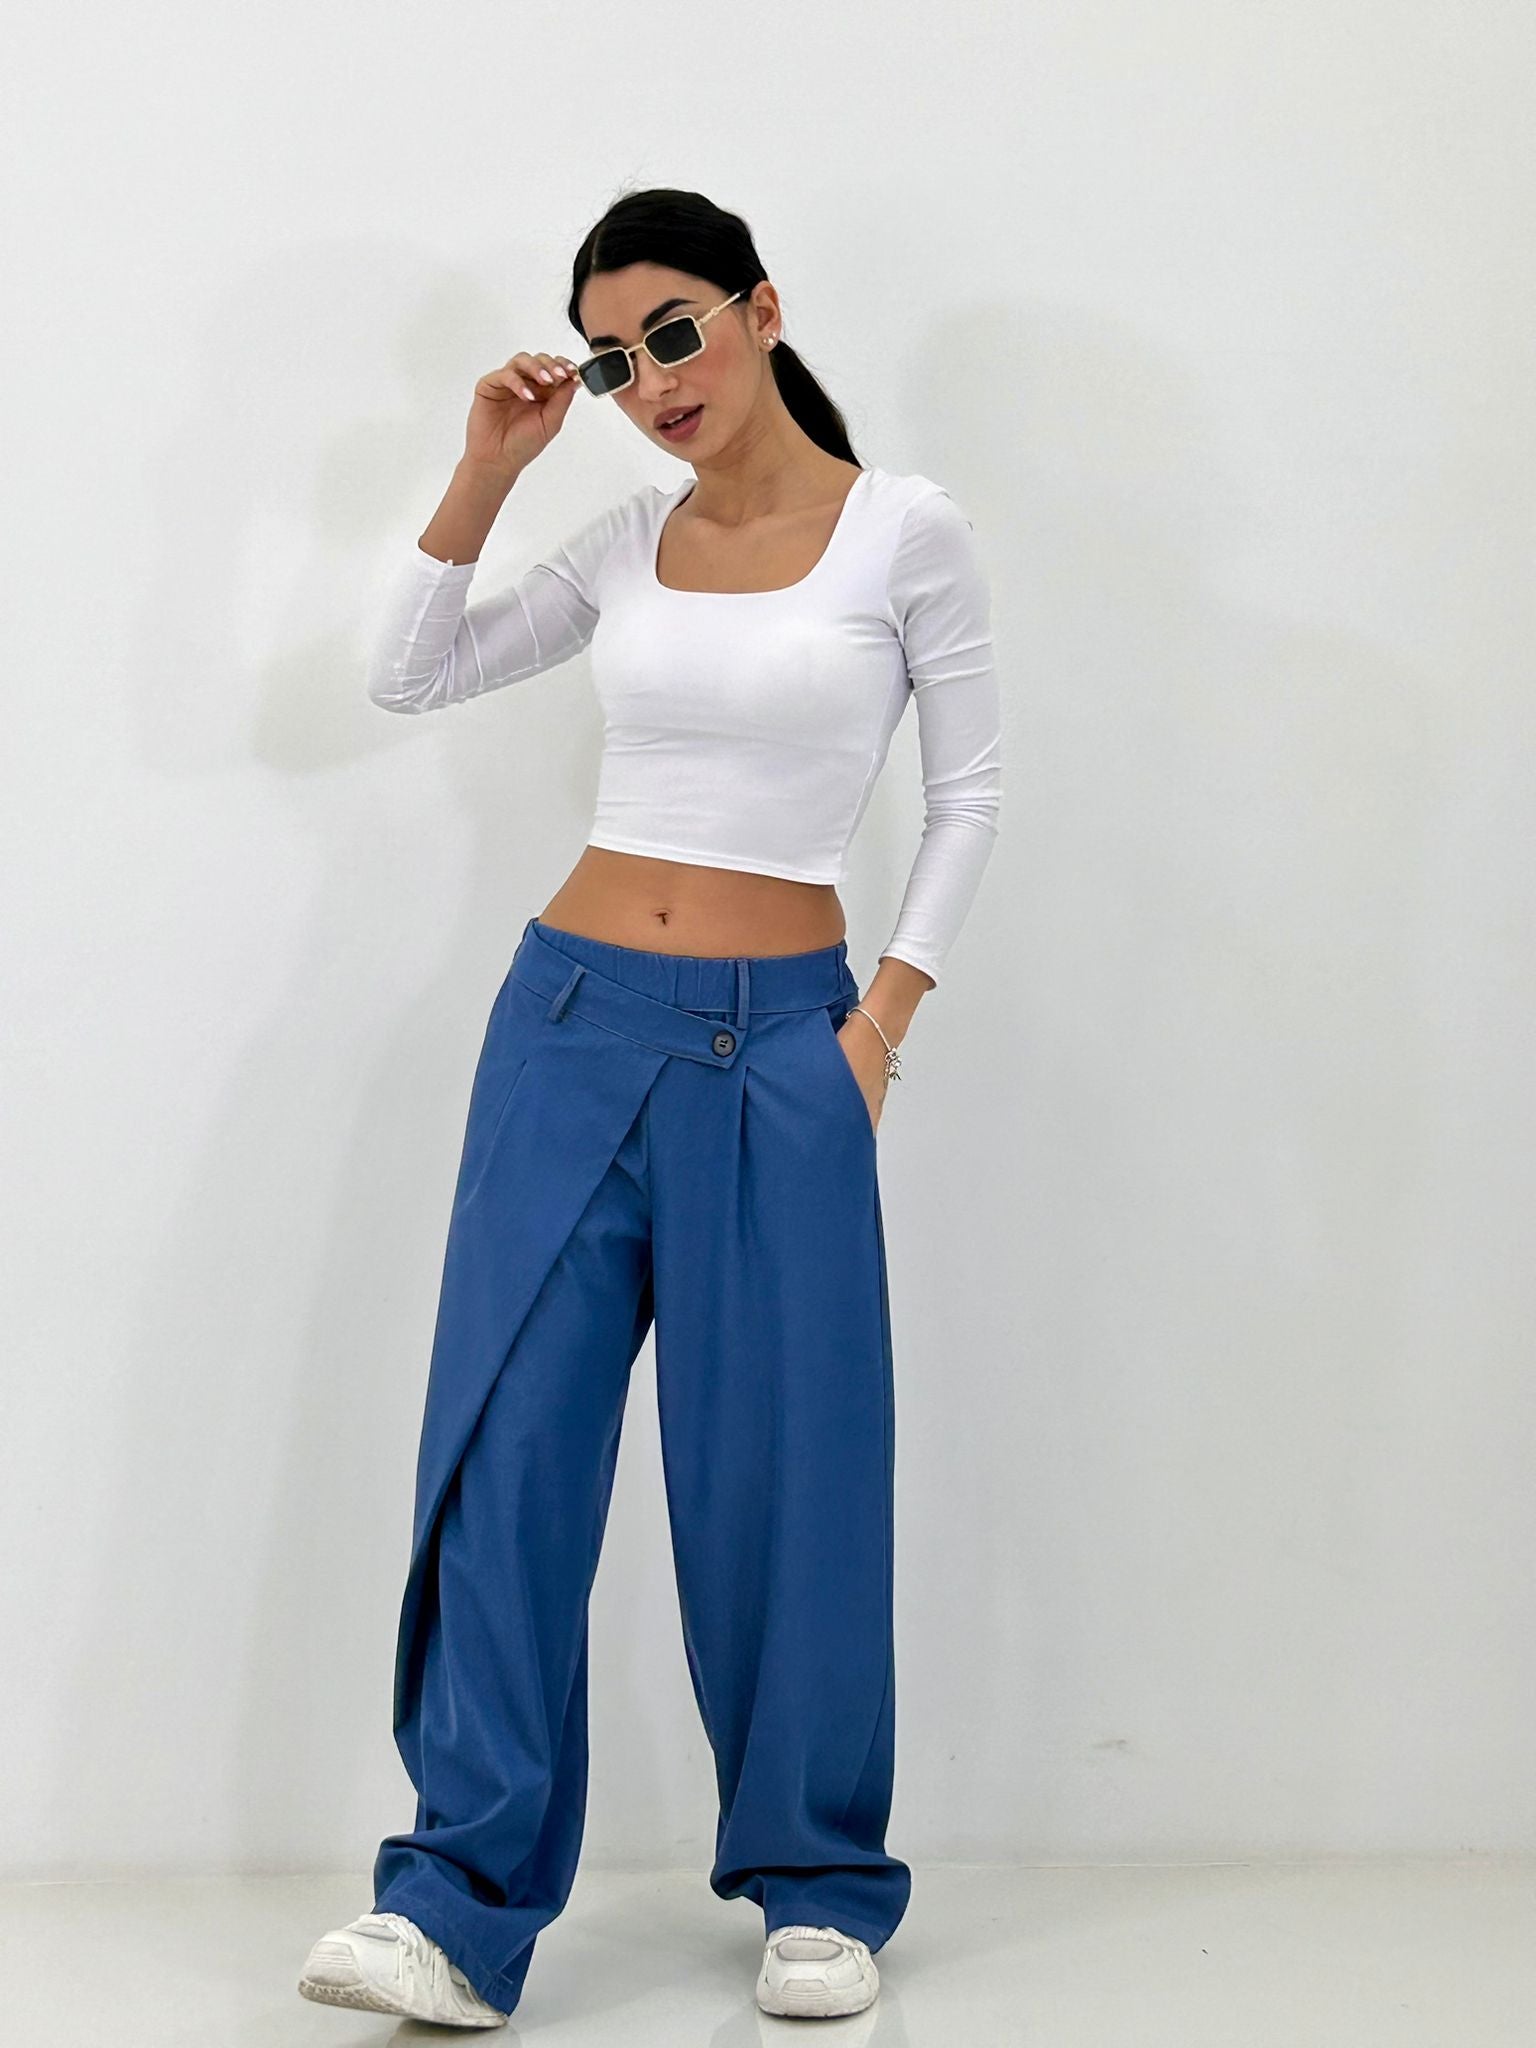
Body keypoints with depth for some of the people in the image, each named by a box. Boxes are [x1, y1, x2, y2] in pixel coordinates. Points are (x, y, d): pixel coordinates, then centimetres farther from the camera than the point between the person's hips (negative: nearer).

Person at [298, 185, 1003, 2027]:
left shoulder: (905, 531, -2)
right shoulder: (629, 543, 9)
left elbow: (969, 789, 3)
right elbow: (410, 679, 14)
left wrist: (882, 1018, -4)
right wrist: (485, 474, 5)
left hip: (777, 1045, -3)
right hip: (576, 1015, 4)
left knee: (783, 1466, 2)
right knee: (505, 1447, -2)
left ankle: (818, 1892, 19)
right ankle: (460, 1908, 2)